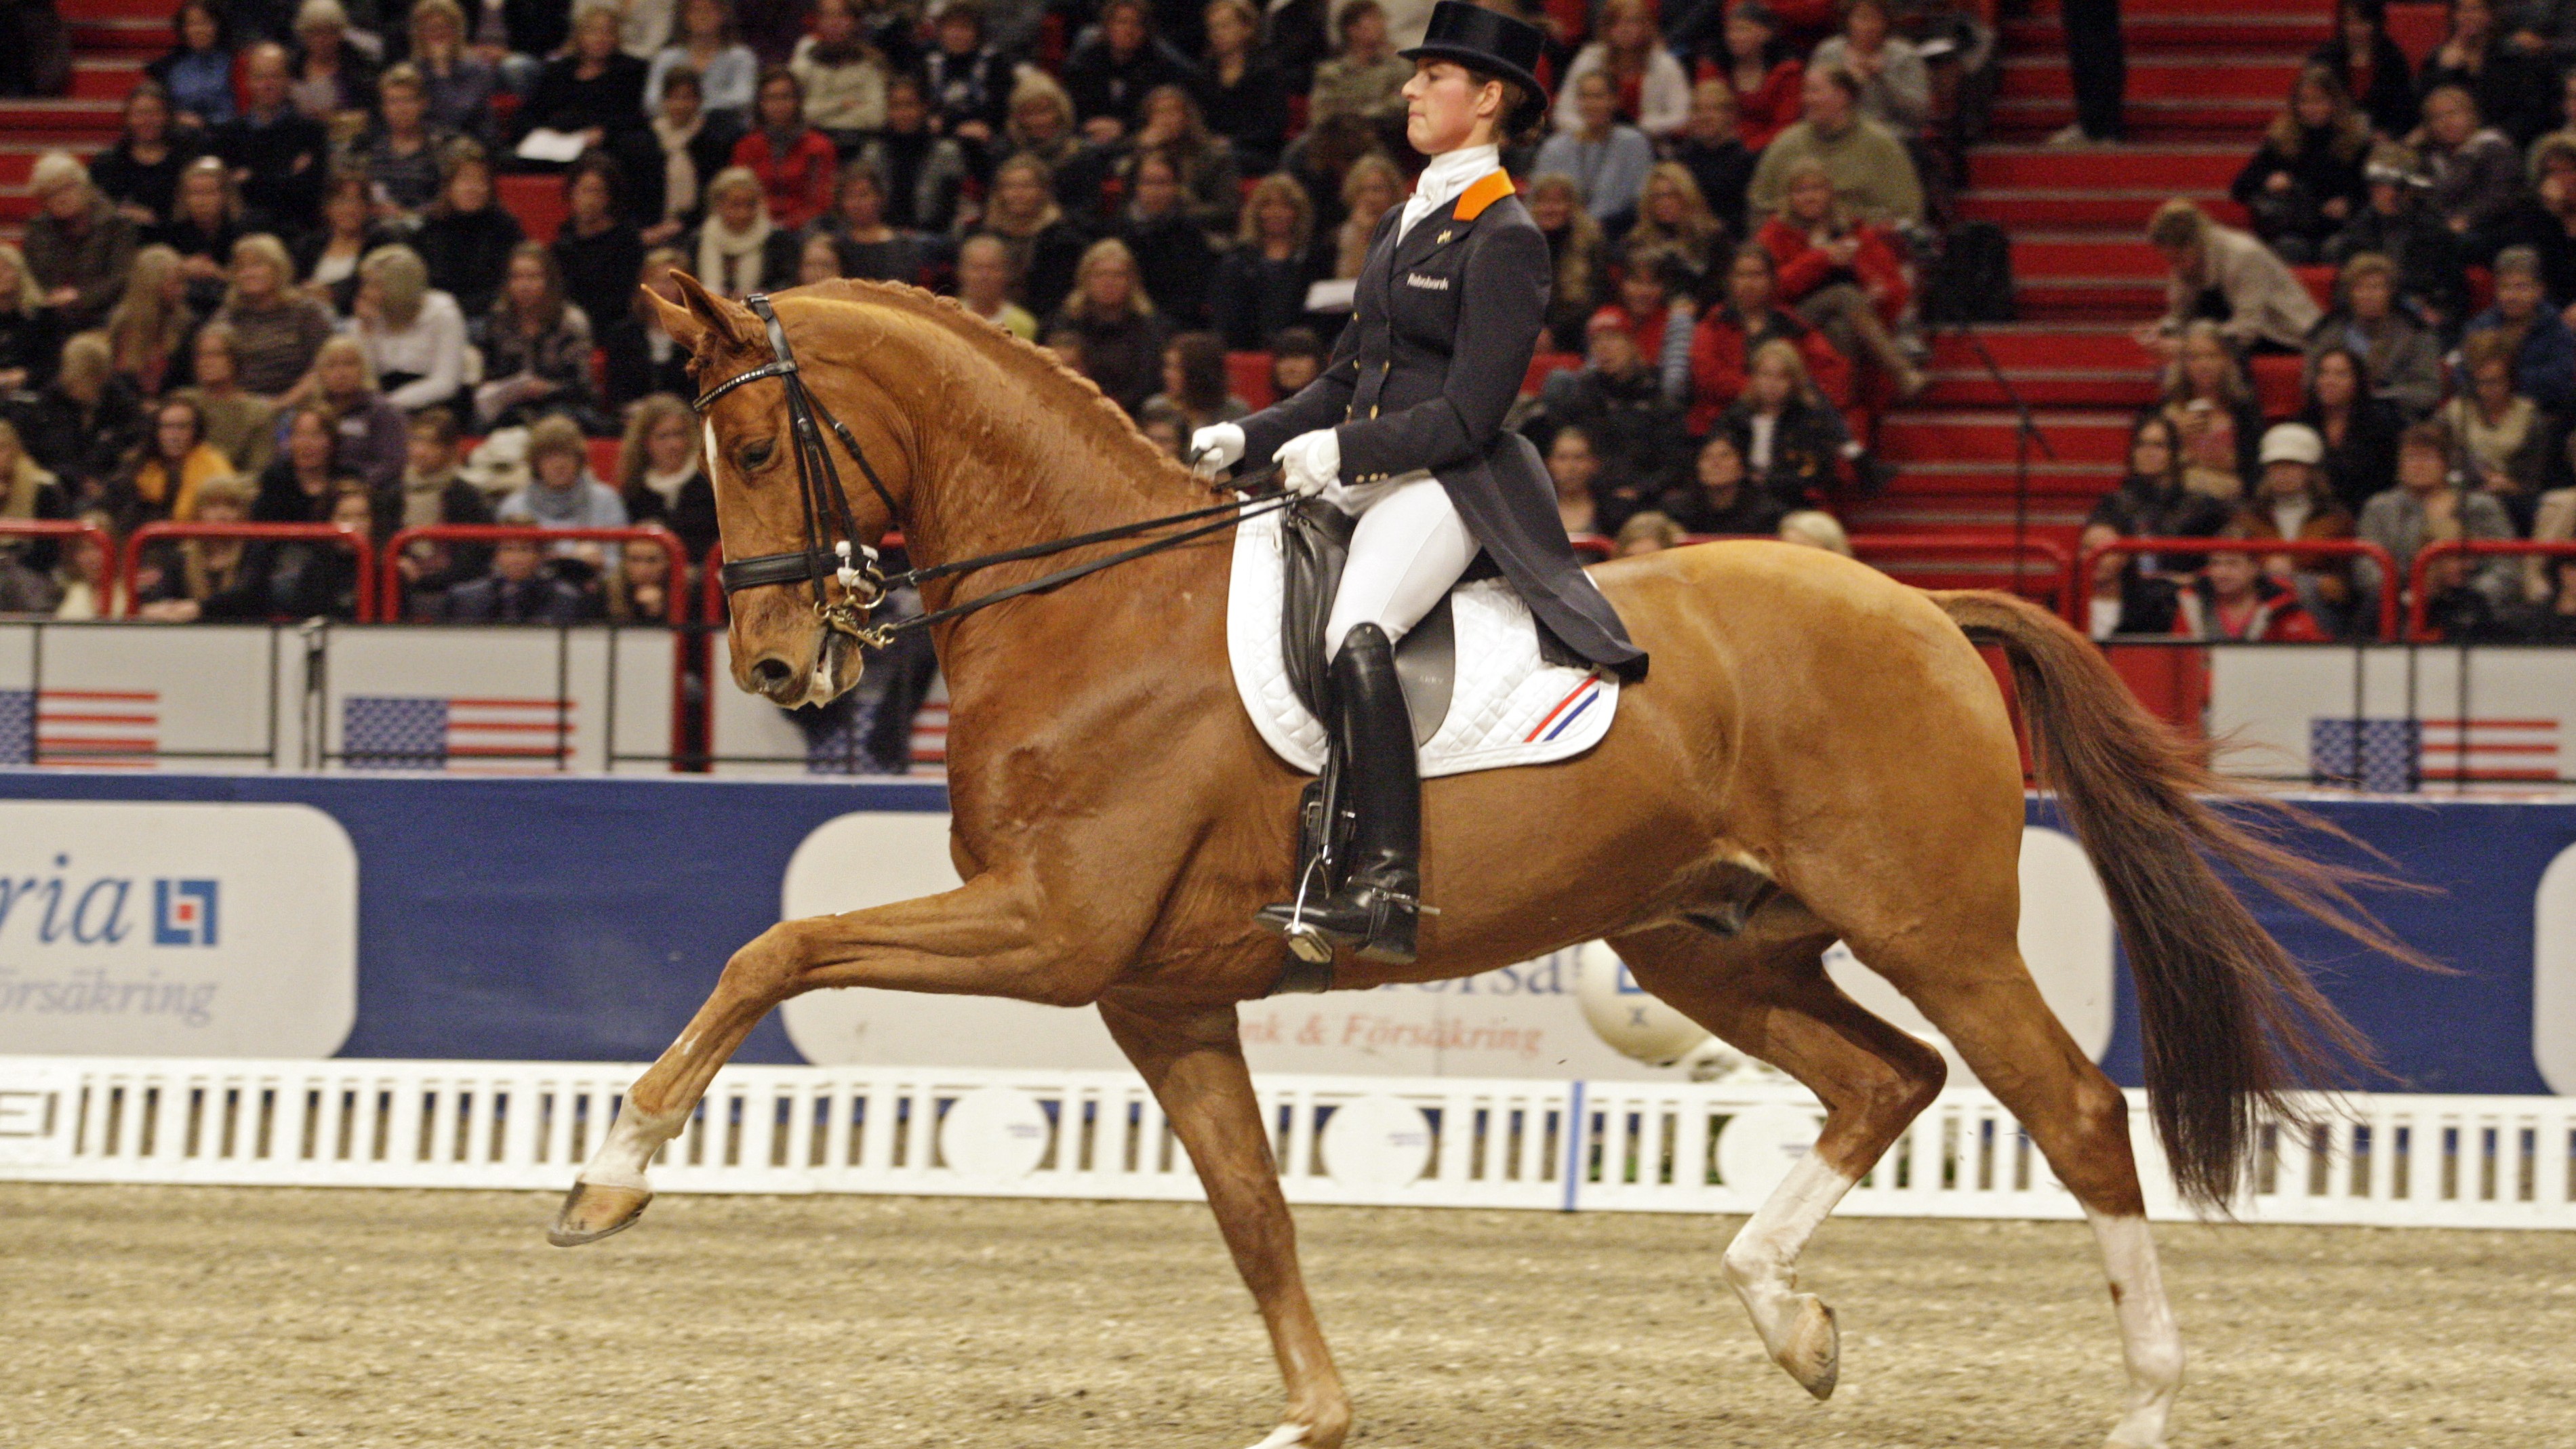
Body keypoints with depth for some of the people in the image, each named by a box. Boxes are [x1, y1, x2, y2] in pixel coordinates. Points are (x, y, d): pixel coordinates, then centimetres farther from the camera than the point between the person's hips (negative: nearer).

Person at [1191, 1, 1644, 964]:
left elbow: (1467, 416, -14)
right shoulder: (1407, 225, 20)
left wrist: (1342, 450, -19)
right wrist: (1247, 440, 10)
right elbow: (1347, 383, 24)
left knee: (1356, 633, -34)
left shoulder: (1504, 241, -8)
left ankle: (1386, 888, -41)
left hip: (1447, 488, -10)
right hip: (1367, 485, 10)